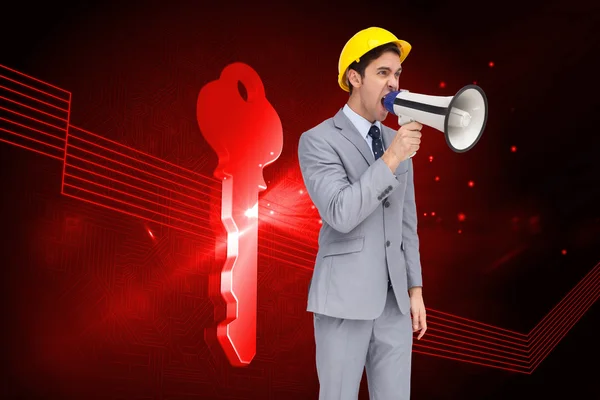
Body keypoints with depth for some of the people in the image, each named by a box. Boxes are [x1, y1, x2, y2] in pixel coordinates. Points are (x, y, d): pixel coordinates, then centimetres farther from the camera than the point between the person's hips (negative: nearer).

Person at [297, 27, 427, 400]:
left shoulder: (396, 142, 12)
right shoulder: (317, 141, -9)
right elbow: (341, 215, -22)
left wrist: (415, 291, 13)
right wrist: (392, 158, -23)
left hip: (392, 298, 6)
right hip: (343, 297, -6)